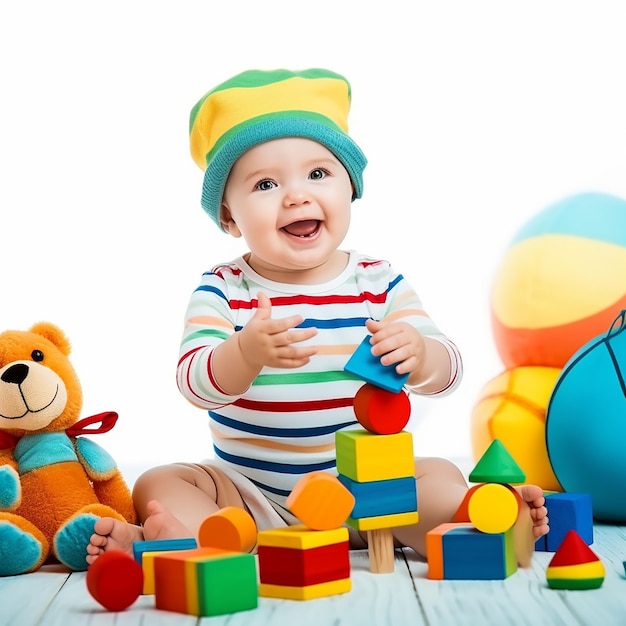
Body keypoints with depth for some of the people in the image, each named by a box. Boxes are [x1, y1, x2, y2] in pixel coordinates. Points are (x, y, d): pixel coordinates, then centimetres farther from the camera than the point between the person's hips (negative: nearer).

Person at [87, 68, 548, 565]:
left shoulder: (381, 283, -2)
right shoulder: (223, 291, -6)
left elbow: (448, 371, -11)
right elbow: (195, 383, -22)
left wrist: (418, 356, -36)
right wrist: (246, 353, -44)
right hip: (251, 494, 0)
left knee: (439, 477, -22)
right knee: (161, 485, -19)